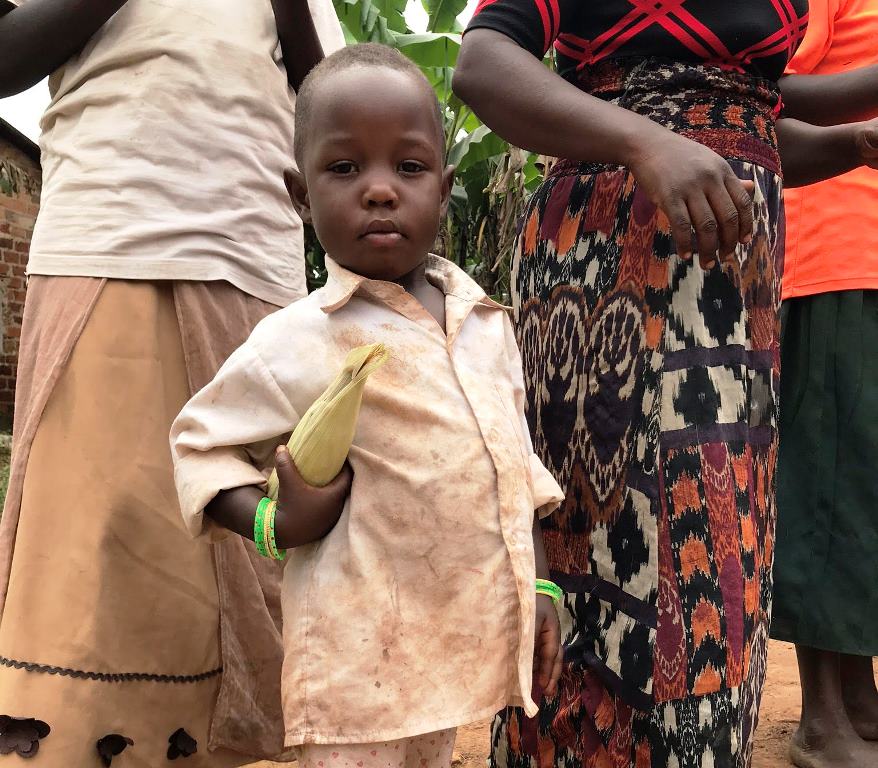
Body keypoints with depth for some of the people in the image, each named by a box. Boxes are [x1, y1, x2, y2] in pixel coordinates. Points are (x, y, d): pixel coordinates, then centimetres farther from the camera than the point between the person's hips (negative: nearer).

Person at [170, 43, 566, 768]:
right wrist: (273, 523, -16)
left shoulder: (487, 322, 4)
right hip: (363, 657, -5)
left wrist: (538, 587, 11)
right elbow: (200, 440, 0)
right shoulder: (299, 339, -12)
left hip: (470, 641, 6)